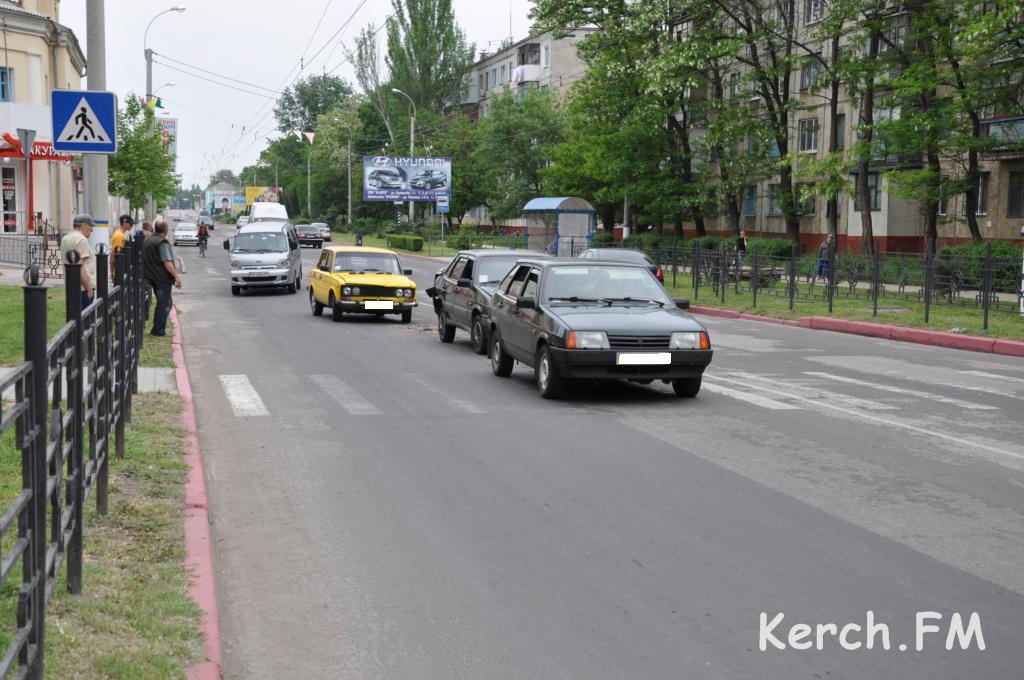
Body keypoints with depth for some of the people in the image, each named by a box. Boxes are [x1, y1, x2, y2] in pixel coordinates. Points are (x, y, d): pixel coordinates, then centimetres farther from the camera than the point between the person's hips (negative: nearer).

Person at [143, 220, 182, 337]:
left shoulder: (147, 241, 12)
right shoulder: (162, 243, -17)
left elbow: (145, 259, 20)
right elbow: (167, 262, -24)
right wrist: (176, 276, -24)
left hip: (151, 276, 9)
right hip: (162, 278, -9)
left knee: (161, 303, 20)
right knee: (164, 304, -1)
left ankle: (157, 329, 23)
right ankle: (159, 330, 0)